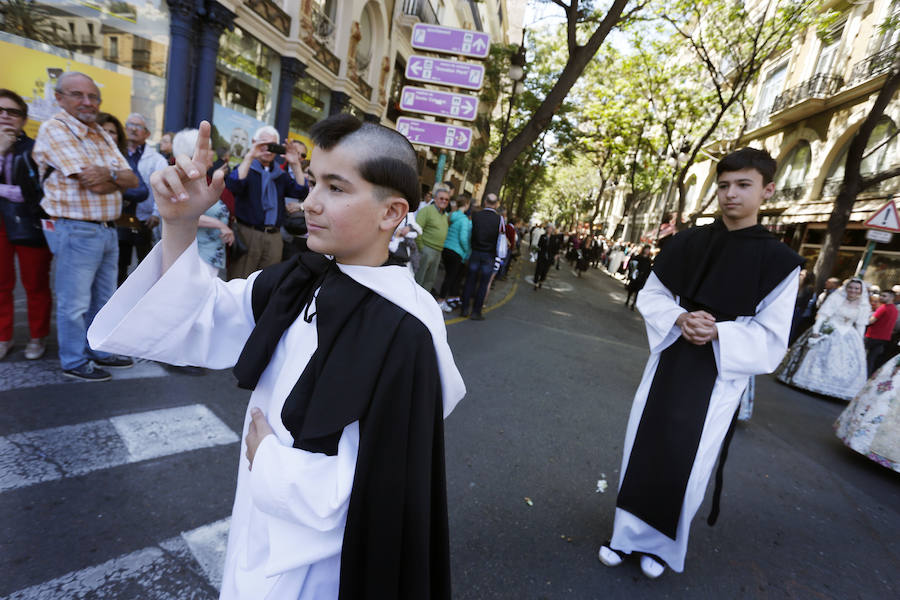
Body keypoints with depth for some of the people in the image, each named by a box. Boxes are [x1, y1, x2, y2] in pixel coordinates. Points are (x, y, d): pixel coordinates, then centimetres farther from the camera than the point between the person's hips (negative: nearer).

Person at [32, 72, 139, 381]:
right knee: (75, 303, 2)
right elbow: (93, 185, -19)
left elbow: (132, 180, 5)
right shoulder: (54, 129, -9)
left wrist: (108, 173, -13)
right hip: (76, 231, -7)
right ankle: (74, 362, 15)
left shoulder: (102, 135, 14)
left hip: (108, 229, 7)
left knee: (103, 299, 16)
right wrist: (118, 178, -2)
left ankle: (100, 351, 30)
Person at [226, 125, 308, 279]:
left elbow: (301, 192, 4)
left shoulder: (281, 174, 18)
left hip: (274, 236, 4)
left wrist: (295, 164, -5)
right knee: (240, 282, -2)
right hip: (247, 232, -4)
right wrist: (249, 156, -17)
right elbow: (233, 185, -15)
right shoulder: (246, 168, 6)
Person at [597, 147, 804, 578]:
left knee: (686, 464, 6)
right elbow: (651, 295, 4)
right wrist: (679, 319, -15)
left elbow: (770, 337, -6)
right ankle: (629, 534, 30)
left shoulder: (780, 261, -7)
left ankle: (661, 544, 31)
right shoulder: (688, 242, 0)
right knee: (643, 447, 9)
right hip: (669, 361, 3)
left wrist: (717, 332, -22)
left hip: (720, 374, -2)